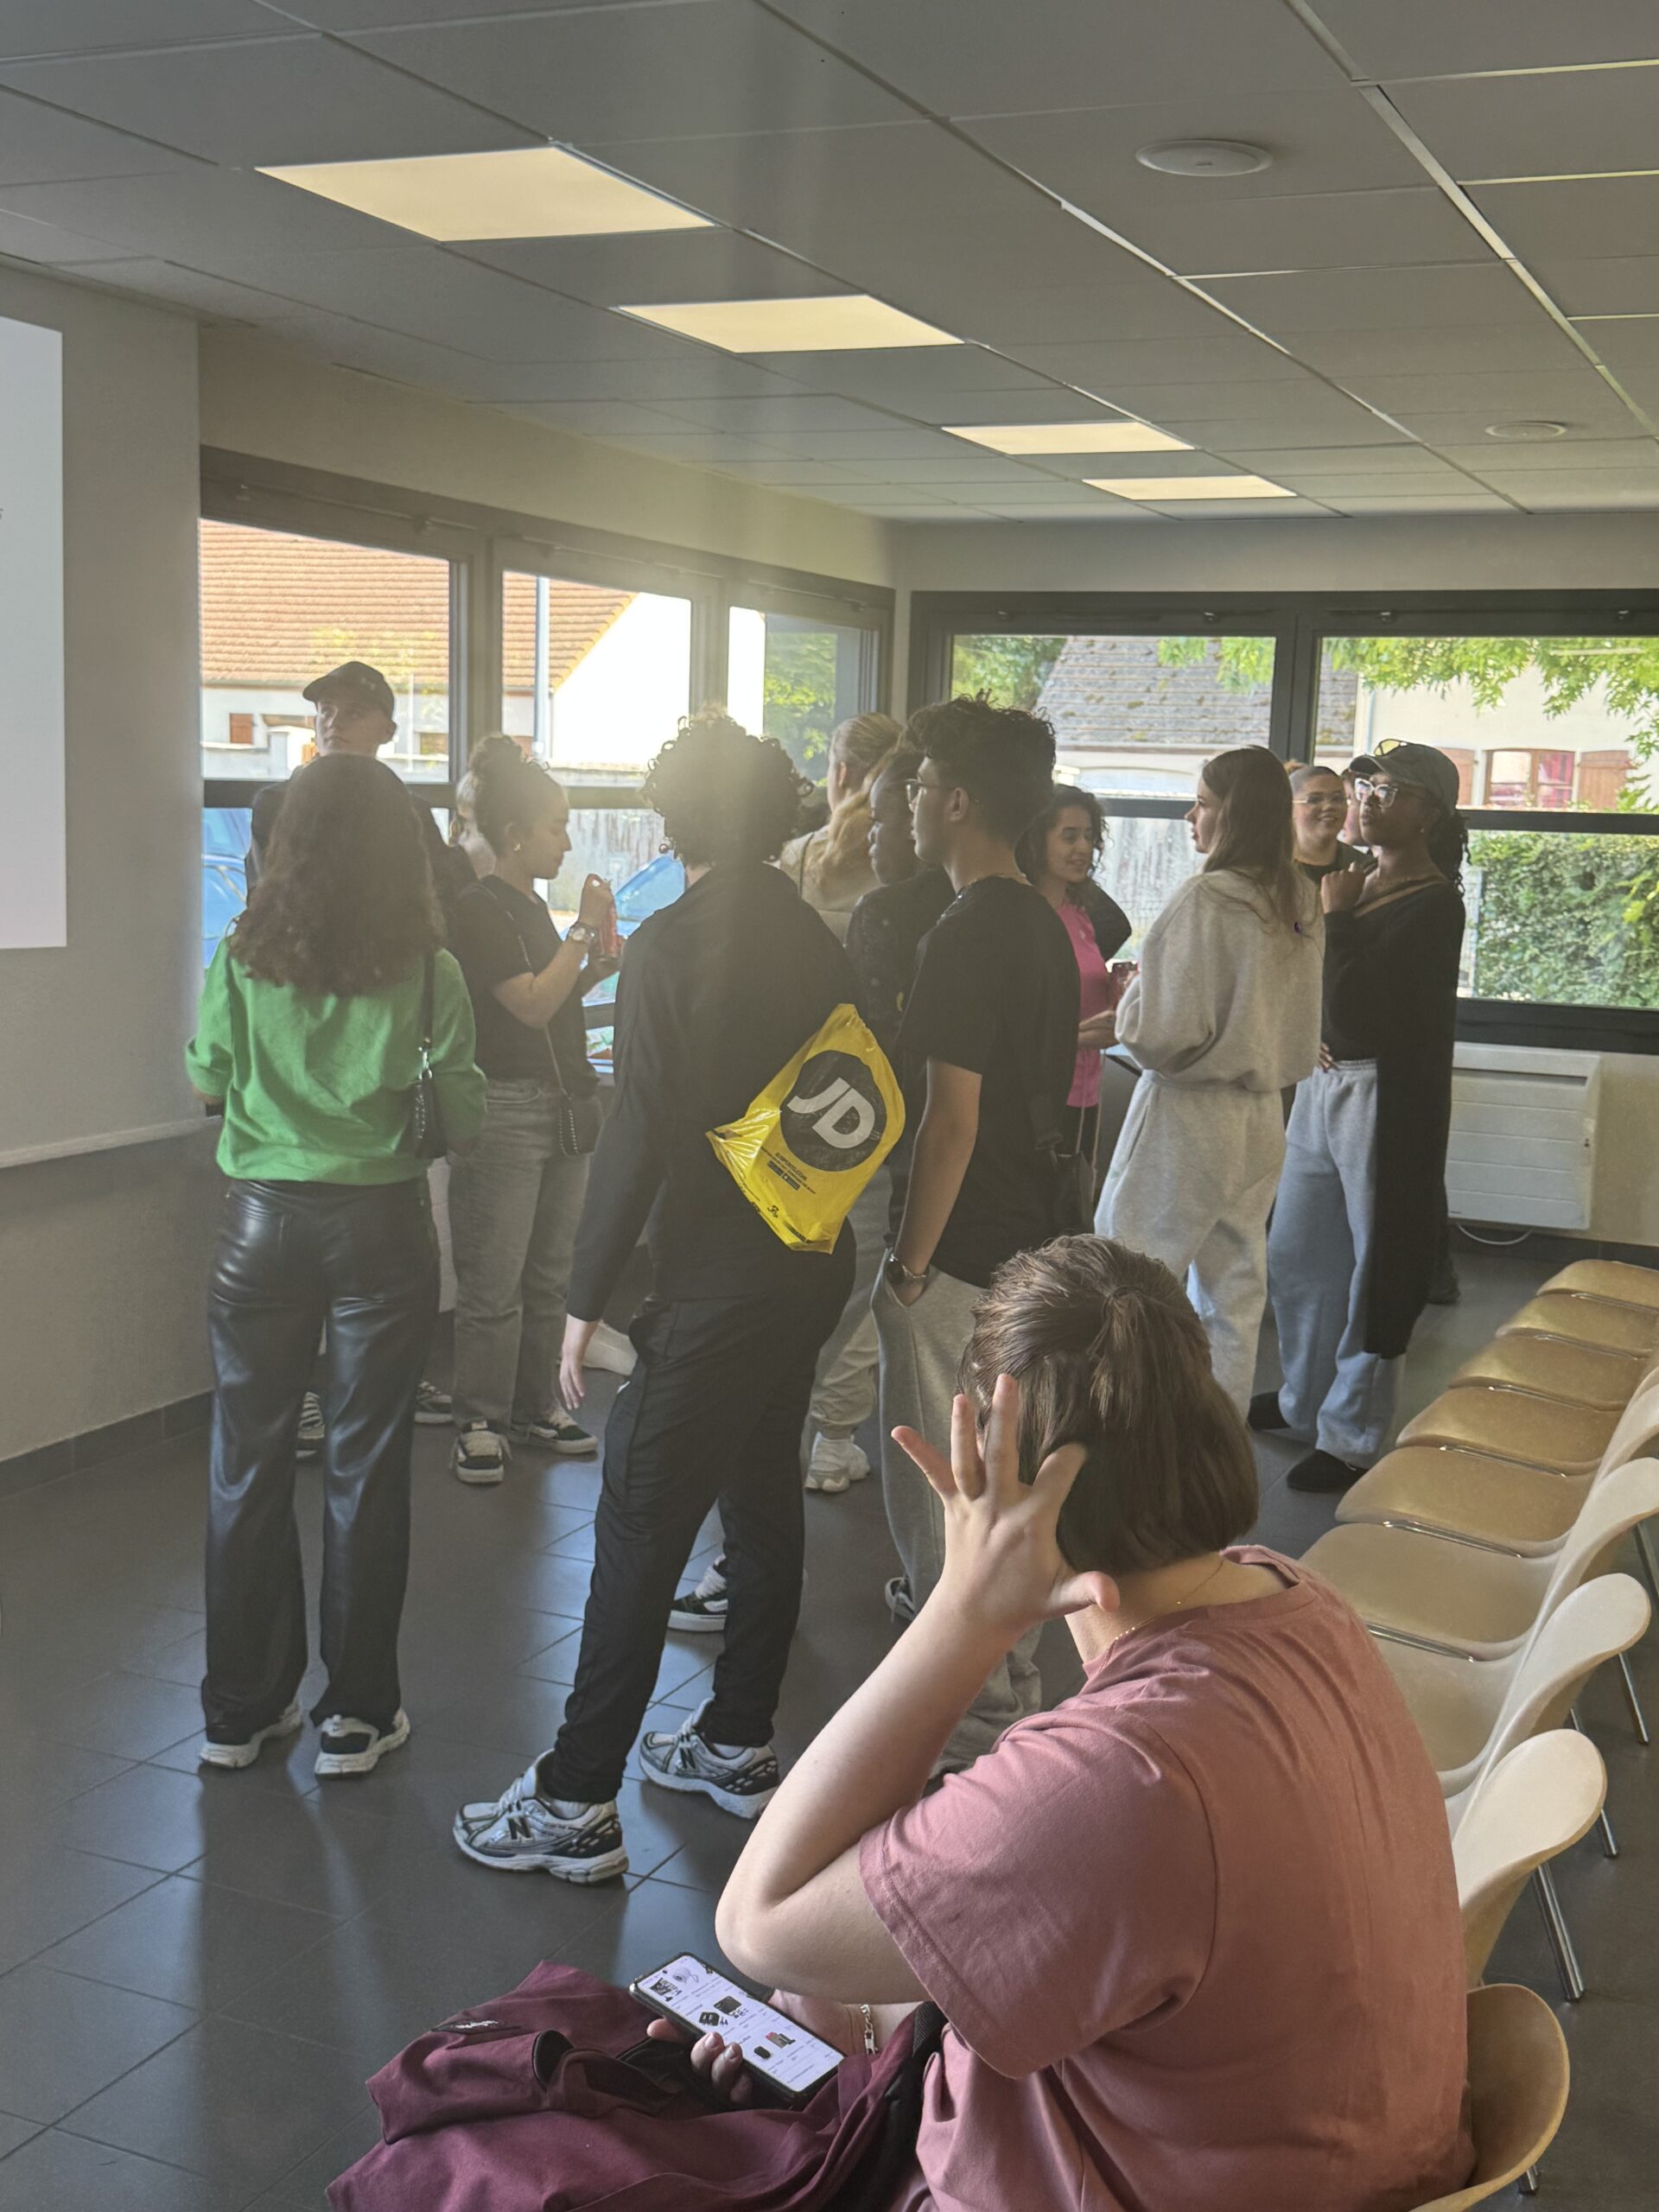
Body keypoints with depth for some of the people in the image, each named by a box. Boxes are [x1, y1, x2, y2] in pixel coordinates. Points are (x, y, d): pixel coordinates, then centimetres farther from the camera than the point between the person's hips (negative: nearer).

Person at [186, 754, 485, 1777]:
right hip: (381, 1223, -1)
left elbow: (206, 1079, 8)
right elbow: (464, 1115, -4)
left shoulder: (244, 956, -4)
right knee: (366, 1467, 8)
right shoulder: (427, 969, -8)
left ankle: (242, 1710, 23)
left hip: (264, 1222, 2)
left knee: (250, 1463, 12)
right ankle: (357, 1713, 16)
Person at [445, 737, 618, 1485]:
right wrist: (585, 929, -12)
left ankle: (538, 1406, 22)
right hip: (506, 1108, -9)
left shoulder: (531, 907, 17)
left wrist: (592, 971, 6)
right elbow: (531, 1005, -18)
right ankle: (481, 1422, 5)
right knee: (494, 1283, -4)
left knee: (550, 1274, 13)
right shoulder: (479, 910, -10)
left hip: (563, 1106, 9)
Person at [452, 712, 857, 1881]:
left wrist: (587, 1301, -13)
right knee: (766, 1498, 17)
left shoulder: (671, 945, -15)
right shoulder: (817, 941, 7)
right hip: (811, 1267, 8)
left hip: (713, 1279, -8)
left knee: (642, 1527, -3)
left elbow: (639, 1136, -19)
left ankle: (579, 1801, 2)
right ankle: (740, 1744, 30)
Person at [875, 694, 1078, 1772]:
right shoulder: (1045, 925, 10)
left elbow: (950, 1121, -23)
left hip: (963, 1255, -10)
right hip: (1031, 1239, 10)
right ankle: (1011, 1693, 38)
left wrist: (909, 1266, -16)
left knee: (943, 1495, 1)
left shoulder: (967, 936, -20)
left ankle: (973, 1727, 10)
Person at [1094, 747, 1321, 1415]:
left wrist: (1130, 999, 0)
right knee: (1234, 1299, 13)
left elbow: (1165, 1032, -18)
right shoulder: (1297, 904, 7)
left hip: (1189, 1116, -8)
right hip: (1260, 1118, 8)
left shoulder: (1206, 898, -17)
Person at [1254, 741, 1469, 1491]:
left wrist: (1336, 915, -12)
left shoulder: (1432, 903, -14)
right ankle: (1305, 1399, 35)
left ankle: (1351, 1439, 11)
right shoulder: (1358, 882, 11)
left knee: (1373, 1269, 1)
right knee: (1296, 1253, 17)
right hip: (1324, 1083, 9)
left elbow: (1355, 1008, -21)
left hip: (1385, 1096, -9)